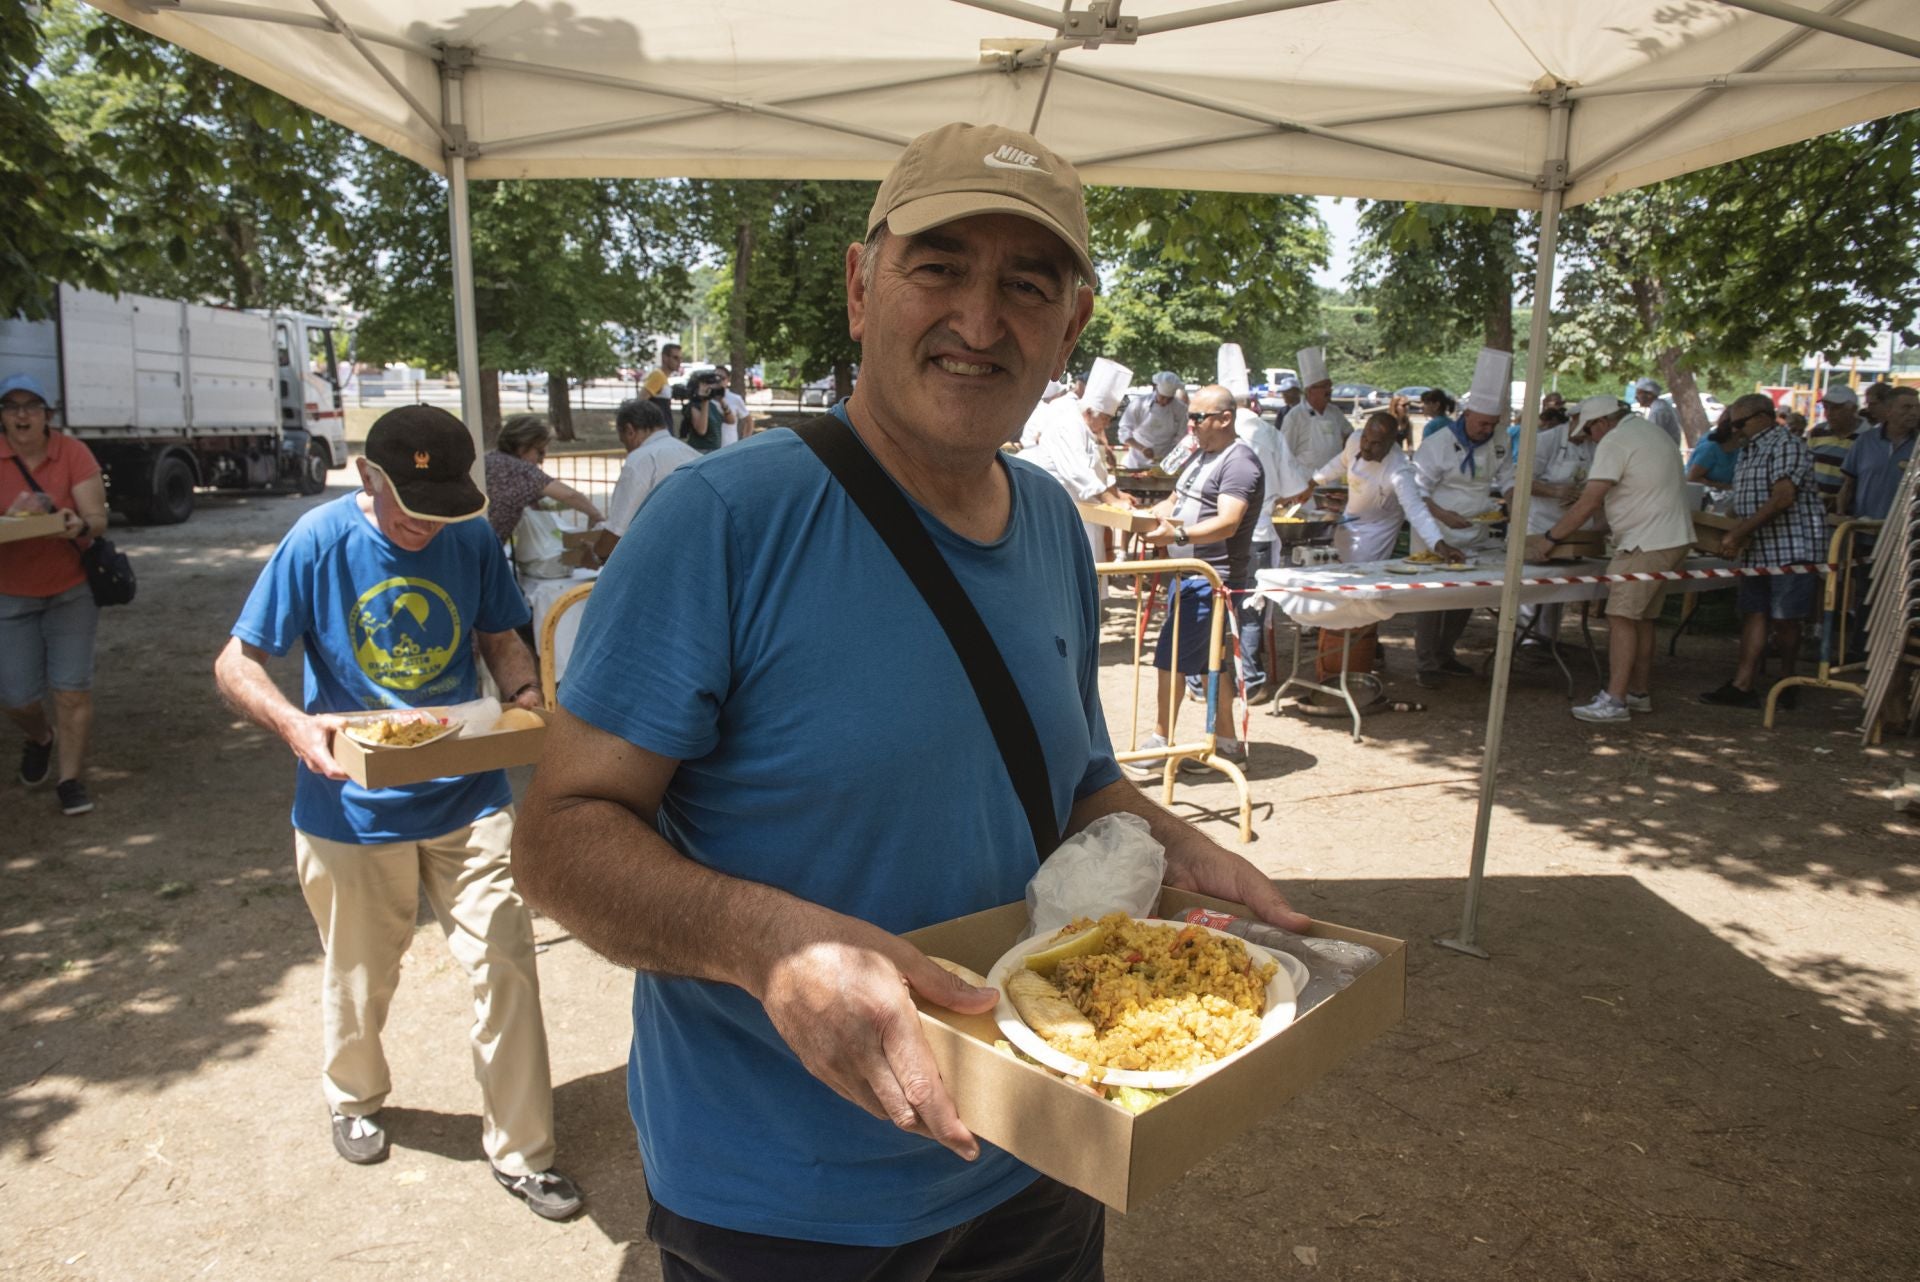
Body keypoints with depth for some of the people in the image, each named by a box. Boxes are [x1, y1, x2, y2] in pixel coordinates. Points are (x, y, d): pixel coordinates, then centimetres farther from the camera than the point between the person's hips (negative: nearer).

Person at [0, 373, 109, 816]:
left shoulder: (73, 453, -8)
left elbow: (98, 518, -12)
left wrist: (80, 525, -34)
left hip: (71, 591, -1)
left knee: (73, 688, -4)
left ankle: (70, 779, 7)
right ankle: (40, 737, 39)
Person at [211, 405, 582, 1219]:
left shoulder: (472, 538, -5)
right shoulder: (319, 541, -12)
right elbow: (236, 663, -7)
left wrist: (525, 695, -16)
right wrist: (295, 724, -27)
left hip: (468, 796, 1)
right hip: (354, 808, -1)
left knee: (505, 964, 0)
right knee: (360, 977, 18)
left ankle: (520, 1152, 17)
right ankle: (354, 1100, 50)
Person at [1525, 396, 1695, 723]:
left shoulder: (1615, 441, -13)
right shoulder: (1653, 432, 18)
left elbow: (1589, 503, -17)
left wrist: (1549, 537, -12)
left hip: (1647, 544, -10)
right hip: (1674, 538, 10)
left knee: (1622, 617, -11)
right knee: (1641, 618, 15)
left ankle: (1614, 700, -14)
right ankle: (1640, 693, 21)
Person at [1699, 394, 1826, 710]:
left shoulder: (1786, 446, -11)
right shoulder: (1747, 452, 17)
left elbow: (1782, 498, -22)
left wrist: (1738, 533, -21)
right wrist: (1736, 537, 5)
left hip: (1792, 548, -8)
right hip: (1758, 551, 9)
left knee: (1785, 619, -1)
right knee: (1753, 614, 4)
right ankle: (1742, 686, 2)